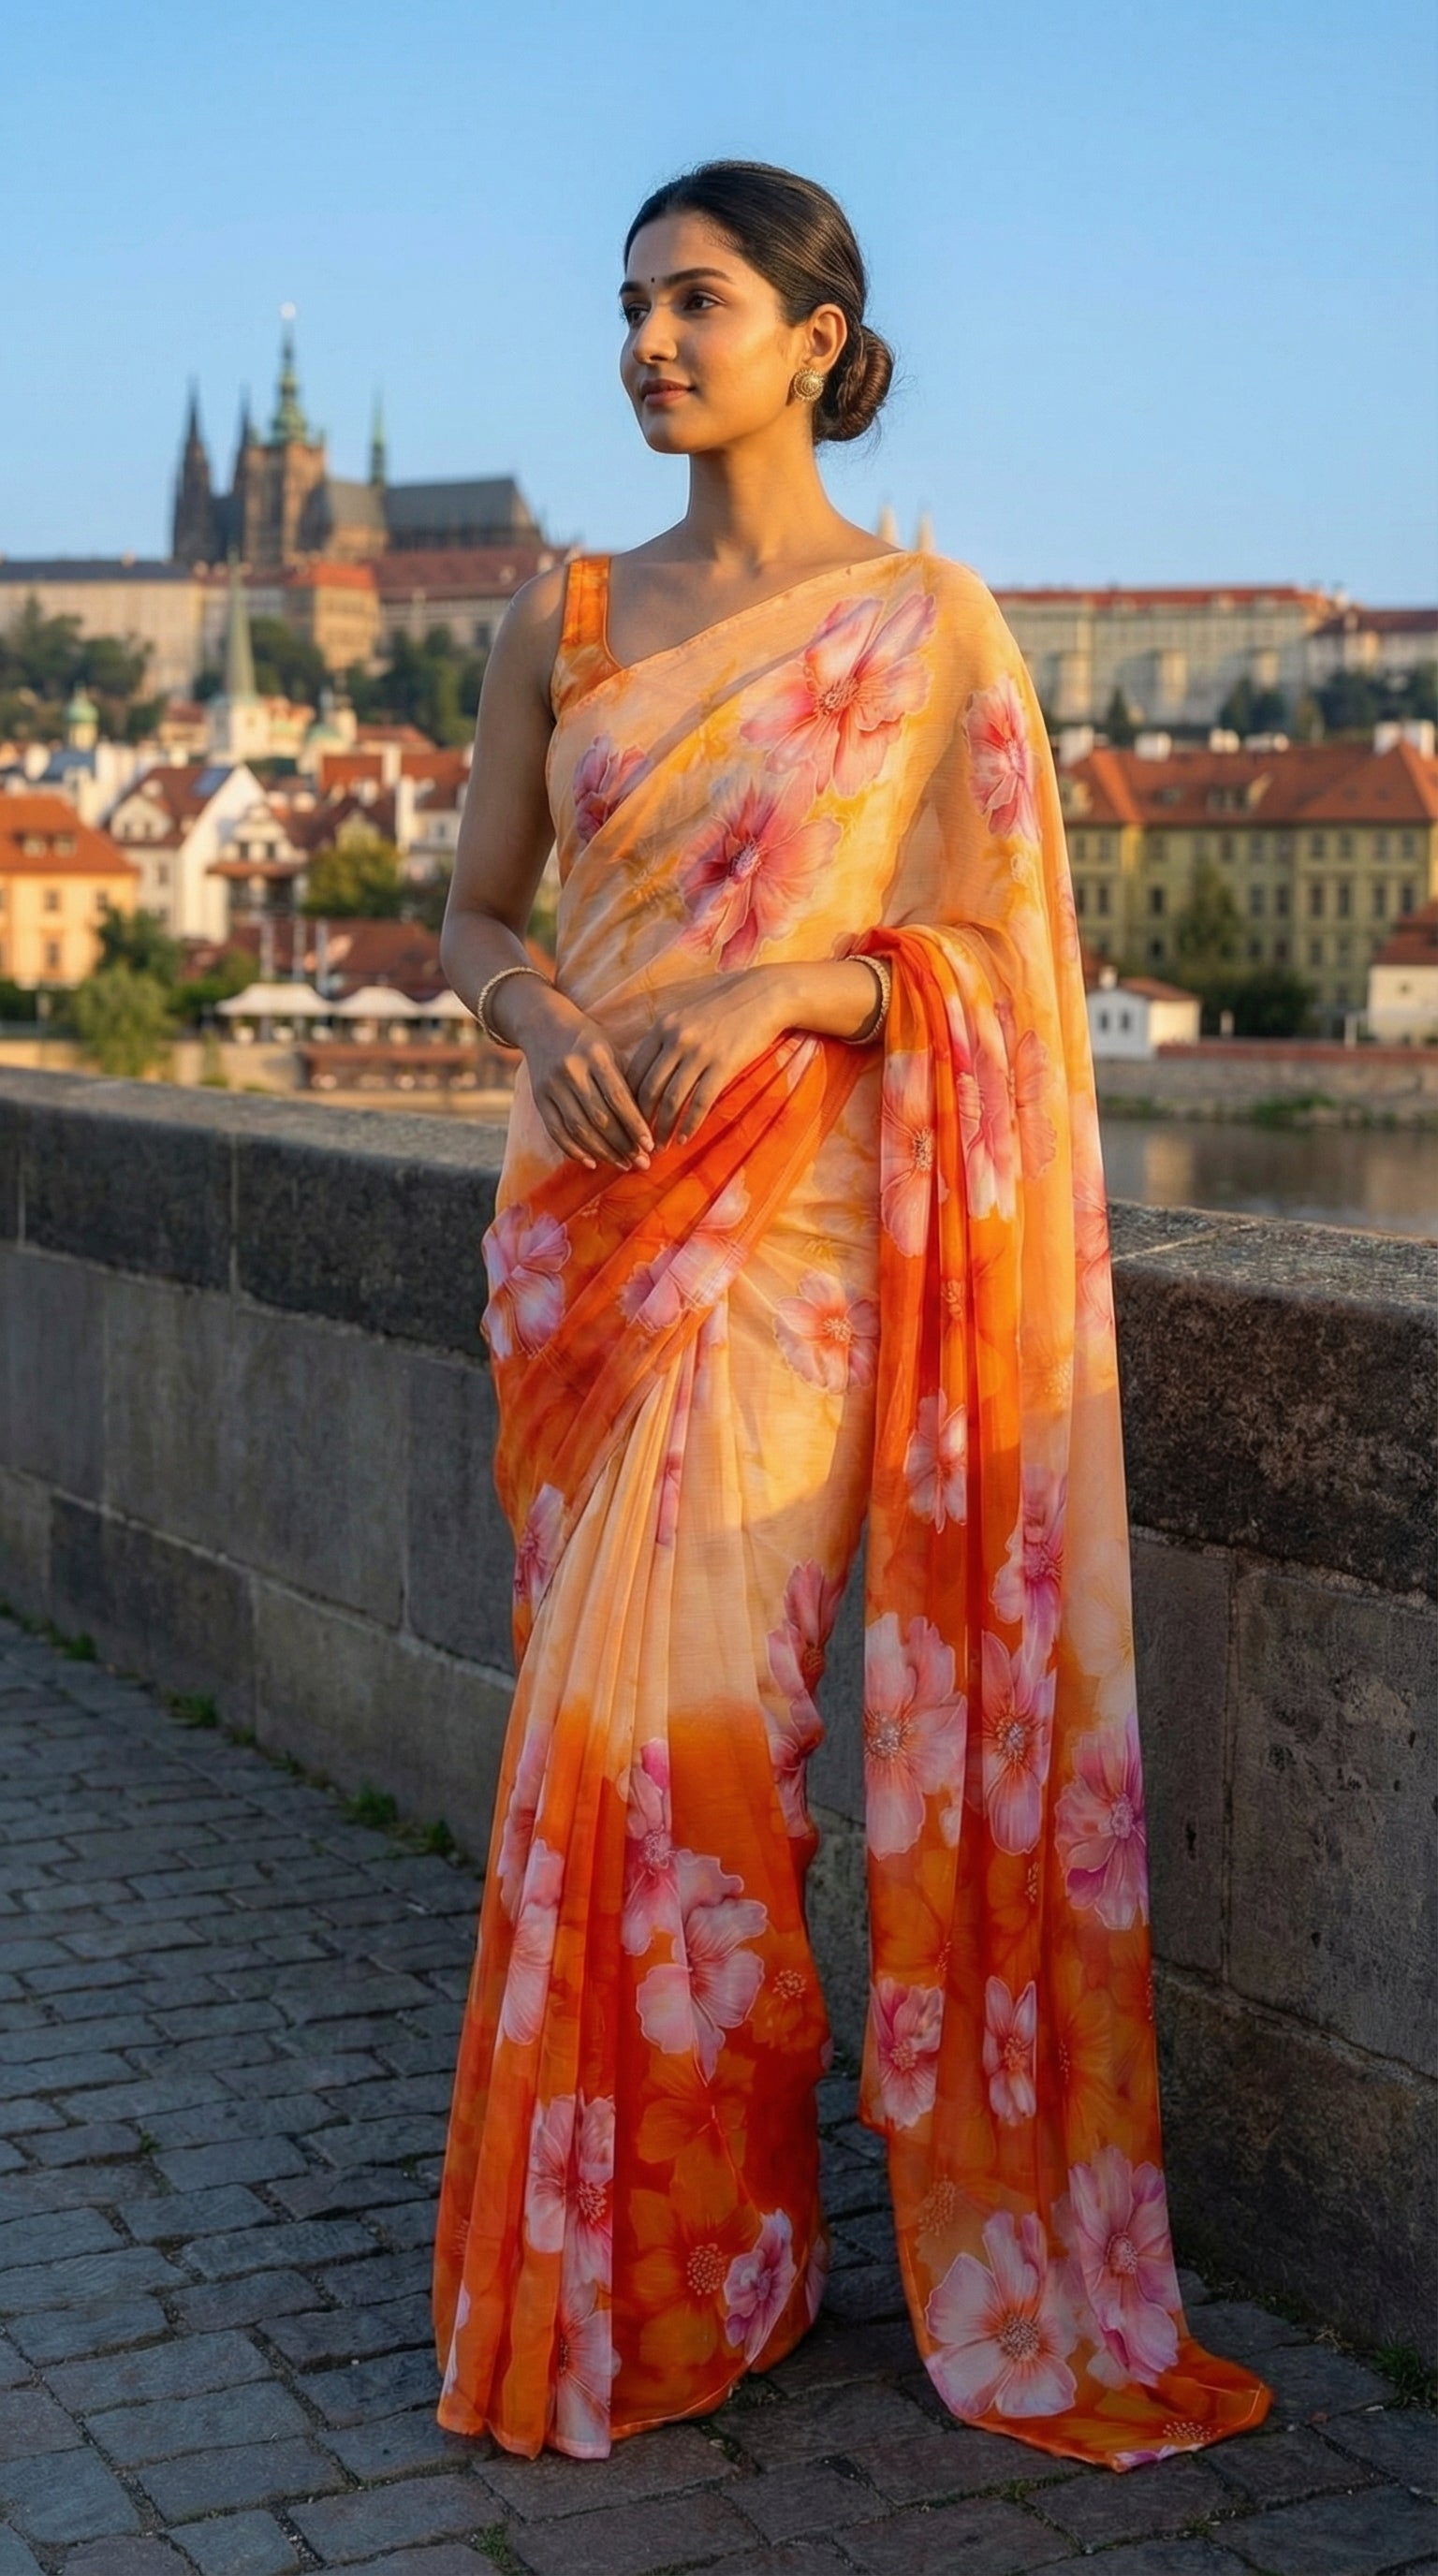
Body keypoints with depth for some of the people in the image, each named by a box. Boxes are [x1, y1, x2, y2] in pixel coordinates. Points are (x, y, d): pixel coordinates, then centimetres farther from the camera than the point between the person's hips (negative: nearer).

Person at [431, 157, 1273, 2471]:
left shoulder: (929, 618, 0)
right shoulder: (565, 616, 11)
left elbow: (1000, 946, -3)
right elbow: (472, 908, 14)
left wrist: (781, 987, -19)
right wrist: (535, 1009, -8)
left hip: (798, 1212, -4)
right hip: (583, 1212, 5)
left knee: (677, 1718, -8)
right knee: (617, 1709, 7)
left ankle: (678, 2272, 9)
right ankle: (648, 2251, 21)